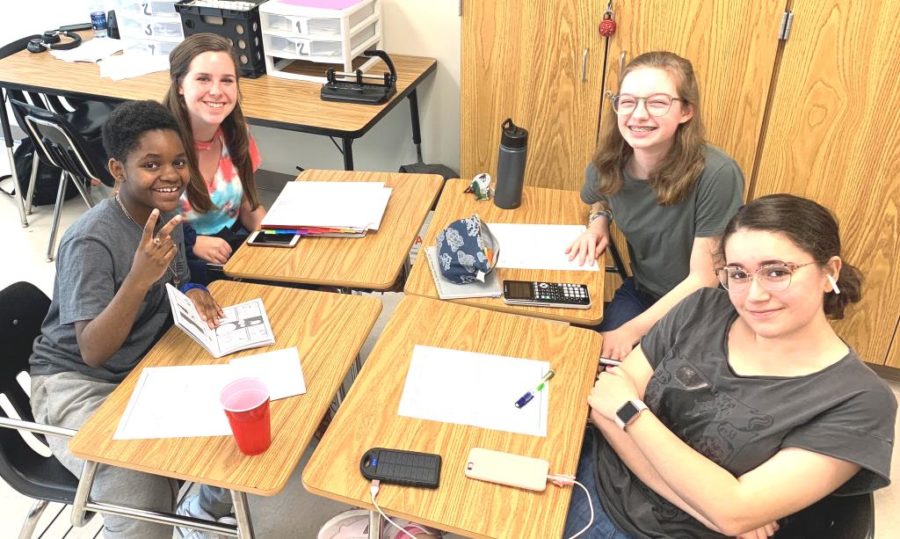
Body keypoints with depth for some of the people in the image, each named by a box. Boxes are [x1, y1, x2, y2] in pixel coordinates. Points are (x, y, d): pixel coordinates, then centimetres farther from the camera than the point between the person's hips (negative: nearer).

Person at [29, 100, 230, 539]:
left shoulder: (166, 213, -5)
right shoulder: (91, 241, -26)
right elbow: (92, 352, -30)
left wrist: (190, 292, -13)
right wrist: (139, 278, -43)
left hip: (144, 366, 7)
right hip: (77, 383, -7)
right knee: (142, 492, -25)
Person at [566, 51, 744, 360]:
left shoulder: (717, 175, -27)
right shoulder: (609, 164, -11)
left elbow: (703, 279, -21)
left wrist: (631, 331, -24)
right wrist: (598, 219, -6)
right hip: (640, 293, 5)